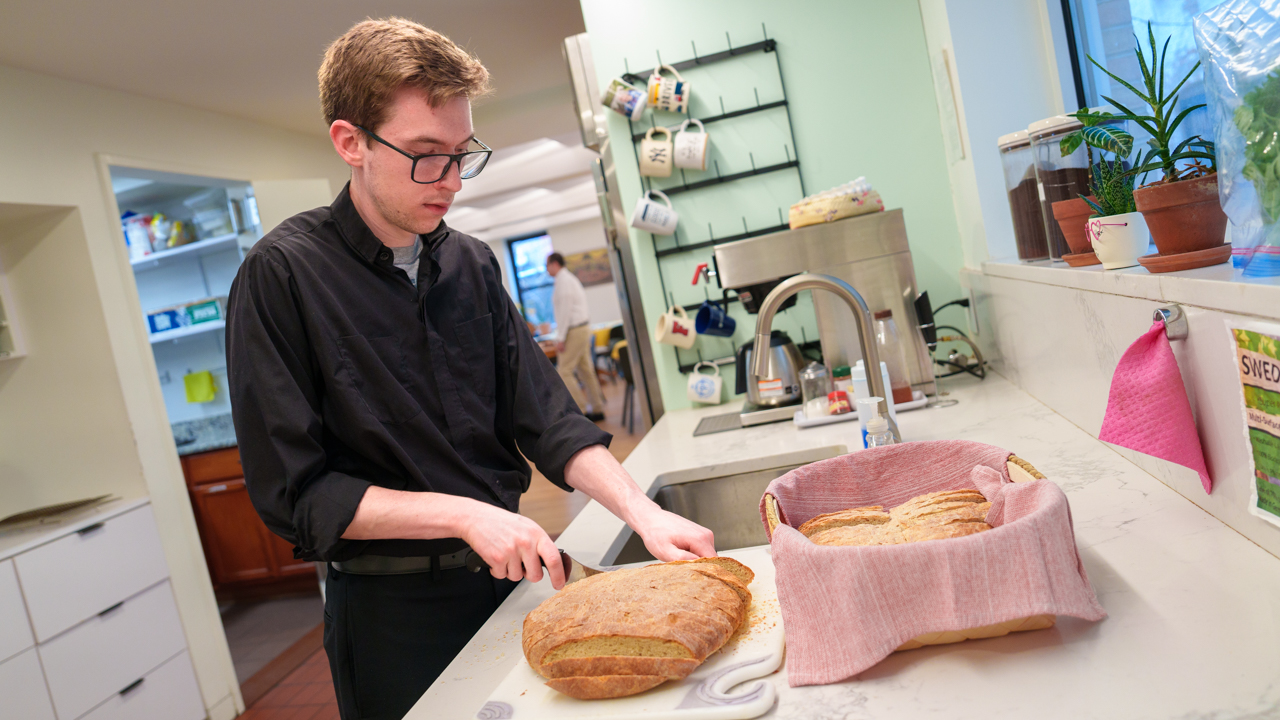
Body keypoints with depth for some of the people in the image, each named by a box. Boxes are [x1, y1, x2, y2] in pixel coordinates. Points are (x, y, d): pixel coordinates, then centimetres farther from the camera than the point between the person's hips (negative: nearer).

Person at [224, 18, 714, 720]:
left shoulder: (472, 263, 1)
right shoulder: (281, 275, -15)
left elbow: (547, 422, -1)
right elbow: (292, 493, -16)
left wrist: (644, 513, -14)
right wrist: (465, 513, -22)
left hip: (510, 578, 5)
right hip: (393, 610, -5)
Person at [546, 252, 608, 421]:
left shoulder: (563, 280, -13)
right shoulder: (570, 278, 18)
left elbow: (565, 310, -19)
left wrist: (560, 338, -19)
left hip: (574, 330, -10)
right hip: (582, 328, 10)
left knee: (564, 371, -7)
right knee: (586, 370, 11)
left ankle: (581, 410, -7)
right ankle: (598, 409, 14)